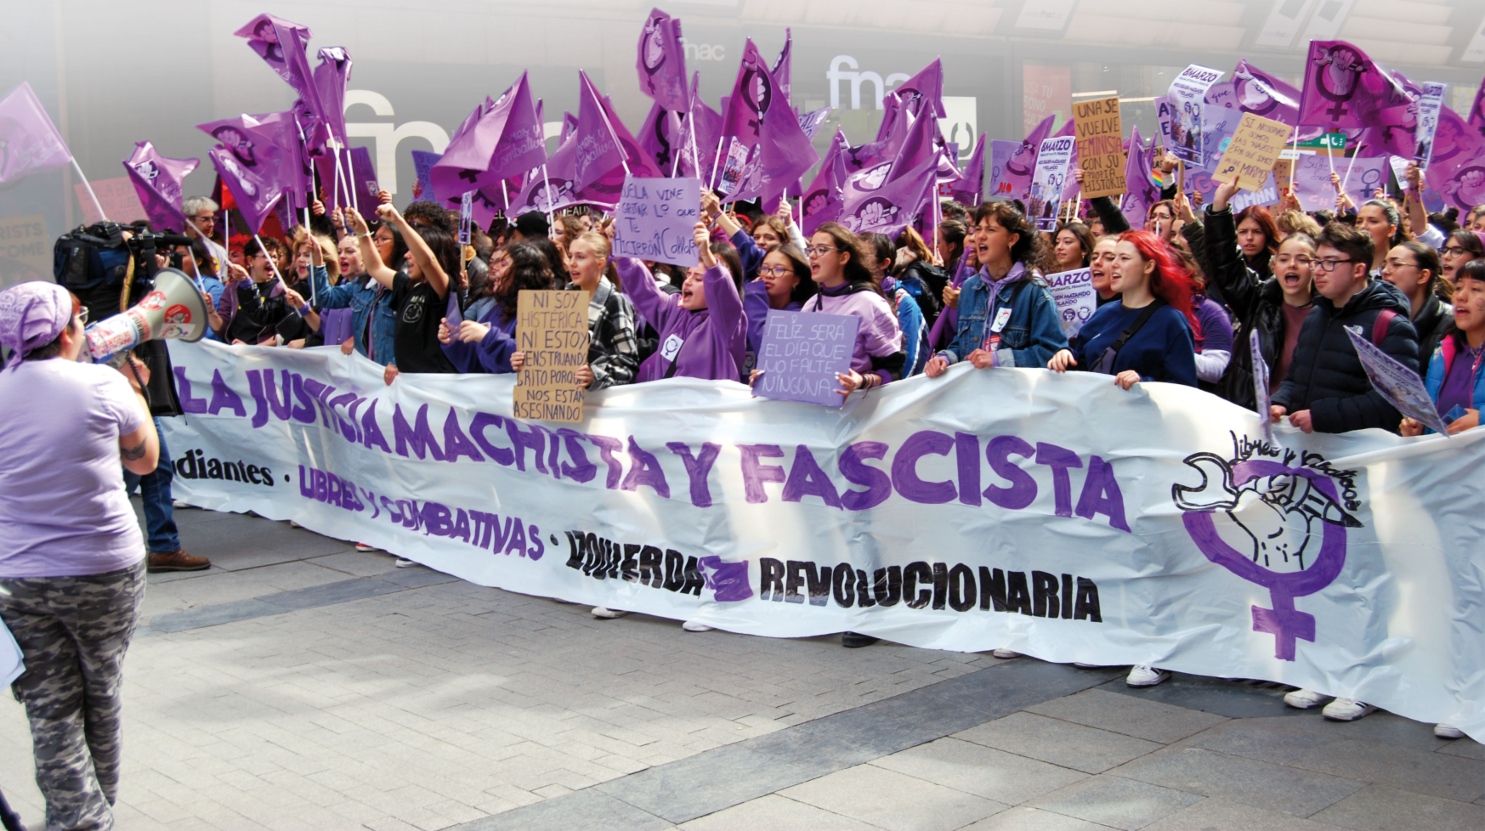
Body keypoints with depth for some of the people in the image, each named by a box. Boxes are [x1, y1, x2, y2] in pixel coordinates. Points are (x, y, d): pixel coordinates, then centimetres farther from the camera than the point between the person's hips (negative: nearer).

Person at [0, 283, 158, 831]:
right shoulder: (103, 385, -10)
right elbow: (145, 460, 5)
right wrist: (135, 391, 18)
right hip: (106, 570, -1)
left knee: (50, 711, 7)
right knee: (102, 694, 18)